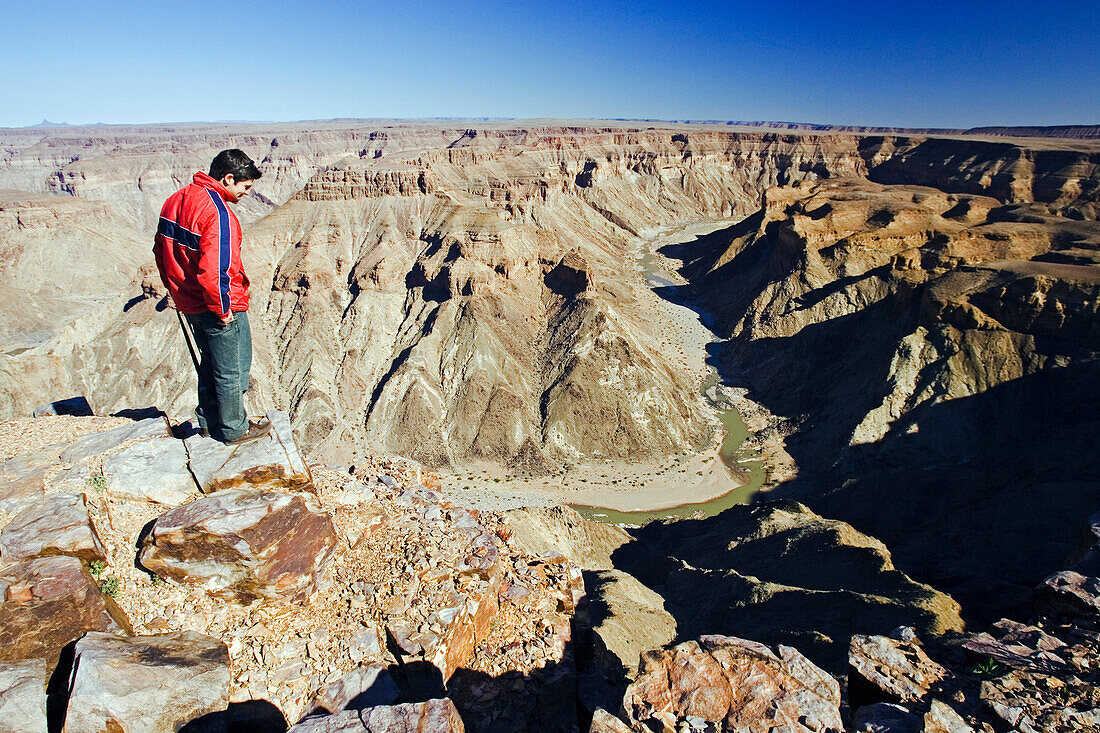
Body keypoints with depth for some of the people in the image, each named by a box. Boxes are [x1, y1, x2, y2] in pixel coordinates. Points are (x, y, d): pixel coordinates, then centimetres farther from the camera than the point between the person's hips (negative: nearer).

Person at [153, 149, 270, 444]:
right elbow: (214, 271, -30)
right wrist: (223, 309, -18)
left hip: (189, 303, 9)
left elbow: (161, 250, 14)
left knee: (210, 362, 24)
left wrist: (176, 290, 19)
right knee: (231, 370, 8)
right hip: (218, 307, -9)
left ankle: (208, 420, 37)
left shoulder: (176, 199, 5)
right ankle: (234, 429, 23)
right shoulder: (218, 212, -24)